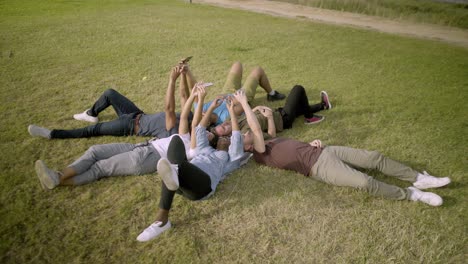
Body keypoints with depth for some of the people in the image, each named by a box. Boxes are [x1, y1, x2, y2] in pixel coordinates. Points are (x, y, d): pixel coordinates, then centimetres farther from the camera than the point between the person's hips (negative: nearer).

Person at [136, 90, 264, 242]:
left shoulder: (231, 158, 29)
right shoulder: (205, 149, 43)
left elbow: (237, 137, 18)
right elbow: (200, 130, 41)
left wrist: (232, 111, 24)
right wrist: (211, 108, 42)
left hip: (202, 183, -4)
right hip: (182, 182, 5)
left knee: (178, 165, -37)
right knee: (176, 140, -23)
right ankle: (173, 176, -52)